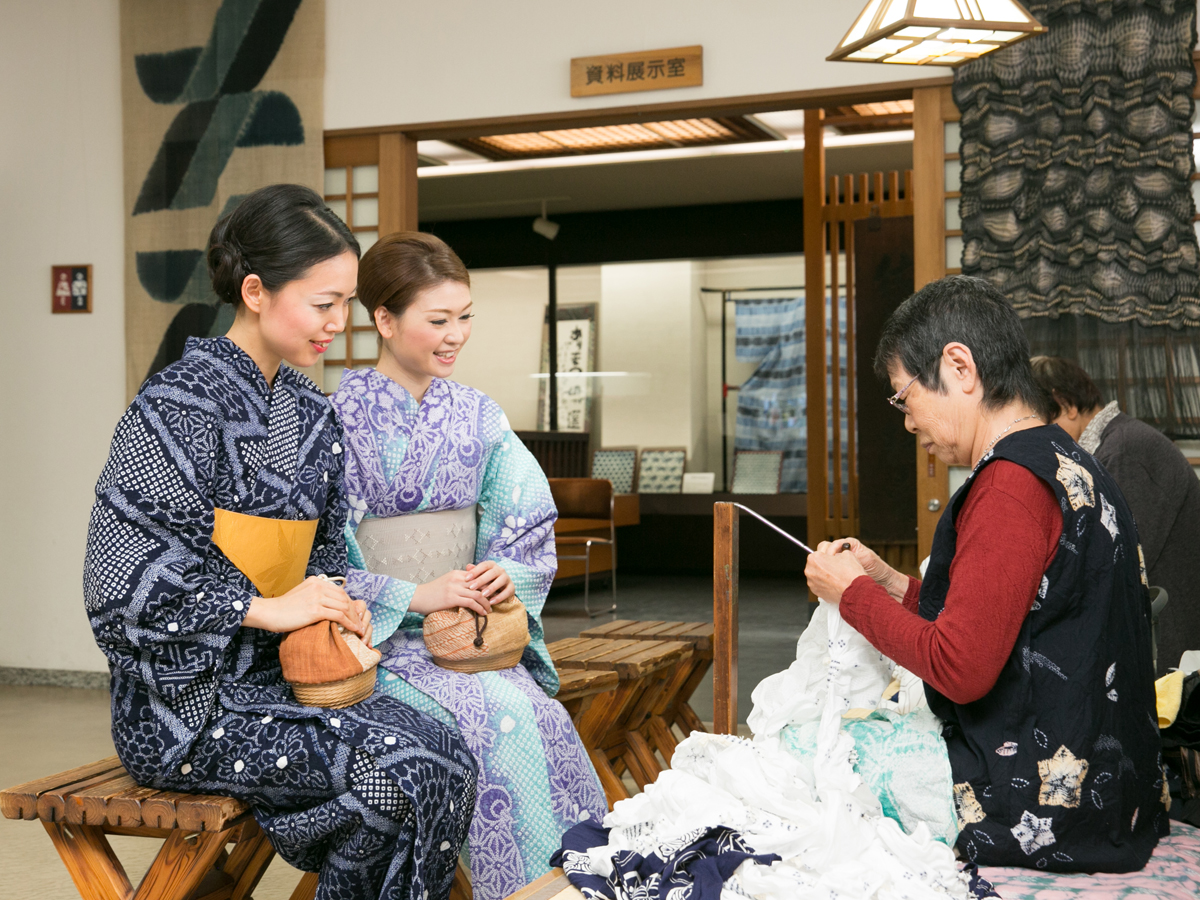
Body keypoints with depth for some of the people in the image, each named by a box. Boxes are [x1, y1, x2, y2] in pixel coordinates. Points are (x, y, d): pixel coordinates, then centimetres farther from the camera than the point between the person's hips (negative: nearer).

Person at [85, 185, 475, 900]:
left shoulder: (310, 411, 12)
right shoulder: (181, 404, -13)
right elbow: (121, 576, -17)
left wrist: (337, 606, -1)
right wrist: (267, 608, -18)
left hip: (277, 678, 7)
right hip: (188, 702, -7)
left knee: (446, 751, -15)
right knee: (408, 768, -22)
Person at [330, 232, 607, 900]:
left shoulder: (479, 416, 11)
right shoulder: (340, 420, -5)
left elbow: (532, 531, 11)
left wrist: (507, 575, -11)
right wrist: (415, 597, -18)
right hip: (379, 643, -4)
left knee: (544, 717, -25)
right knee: (501, 718, -28)